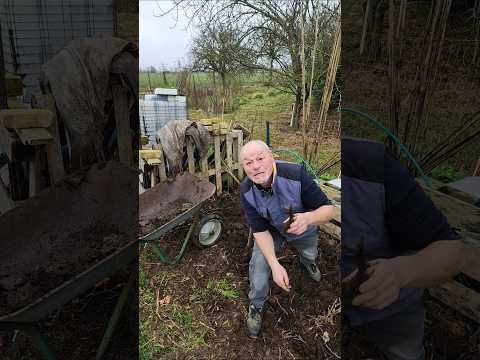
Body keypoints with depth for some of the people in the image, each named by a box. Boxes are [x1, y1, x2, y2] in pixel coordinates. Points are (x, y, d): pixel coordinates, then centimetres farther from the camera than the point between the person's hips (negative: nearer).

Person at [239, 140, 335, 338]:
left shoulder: (296, 174, -41)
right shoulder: (246, 191, -31)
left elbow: (328, 209, -35)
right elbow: (260, 230, -25)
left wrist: (308, 218, -57)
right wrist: (275, 265, -36)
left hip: (303, 230, 0)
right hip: (272, 229, 0)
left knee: (309, 255, 27)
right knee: (259, 263, -16)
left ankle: (307, 261, 67)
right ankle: (256, 306, 13)